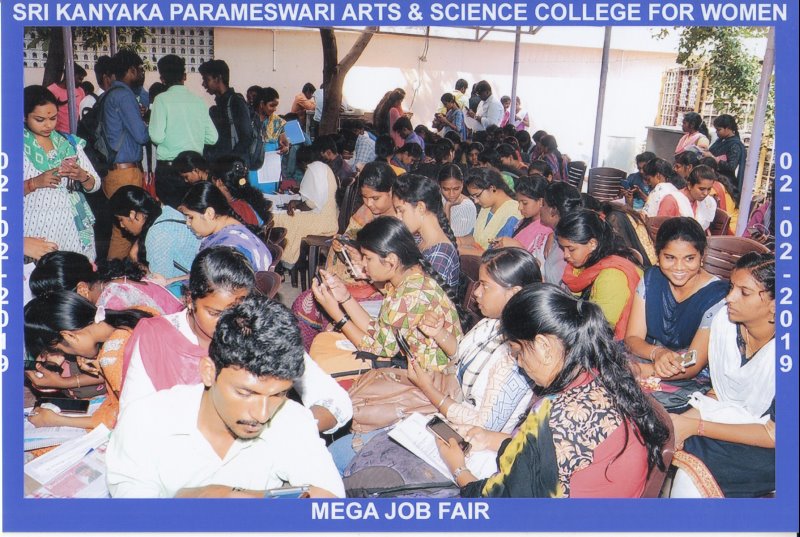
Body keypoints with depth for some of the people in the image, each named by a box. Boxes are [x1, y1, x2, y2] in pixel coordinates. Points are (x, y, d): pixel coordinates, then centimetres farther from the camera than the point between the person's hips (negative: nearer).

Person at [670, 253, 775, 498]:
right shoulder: (724, 320, -8)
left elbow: (776, 434, -19)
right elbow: (720, 391, 5)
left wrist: (695, 426, -21)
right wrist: (685, 419, -12)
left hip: (768, 450, -5)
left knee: (691, 477, -26)